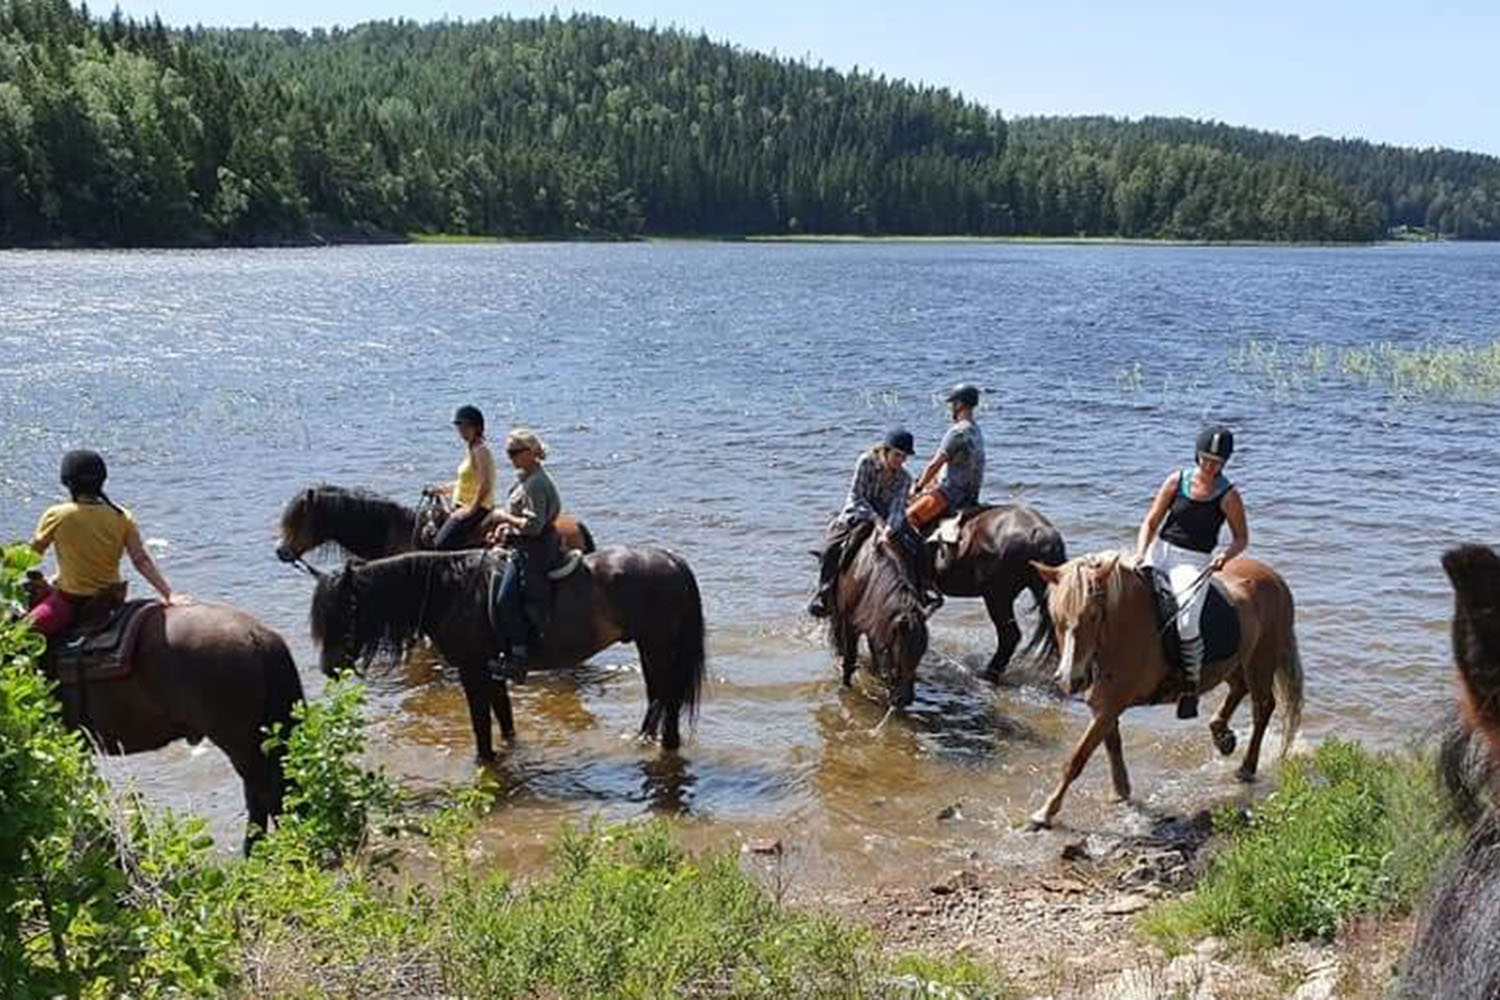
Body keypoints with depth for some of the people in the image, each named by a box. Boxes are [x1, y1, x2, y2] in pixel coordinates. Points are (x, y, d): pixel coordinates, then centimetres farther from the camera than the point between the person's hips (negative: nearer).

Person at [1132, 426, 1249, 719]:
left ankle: (1191, 686, -3)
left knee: (1186, 624, -24)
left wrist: (1226, 555, -15)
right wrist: (1140, 553, -10)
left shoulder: (1228, 496, -2)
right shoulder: (1177, 480, 4)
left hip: (1195, 563, -3)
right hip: (1161, 551, 3)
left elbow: (1242, 538, 7)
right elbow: (1151, 522, 6)